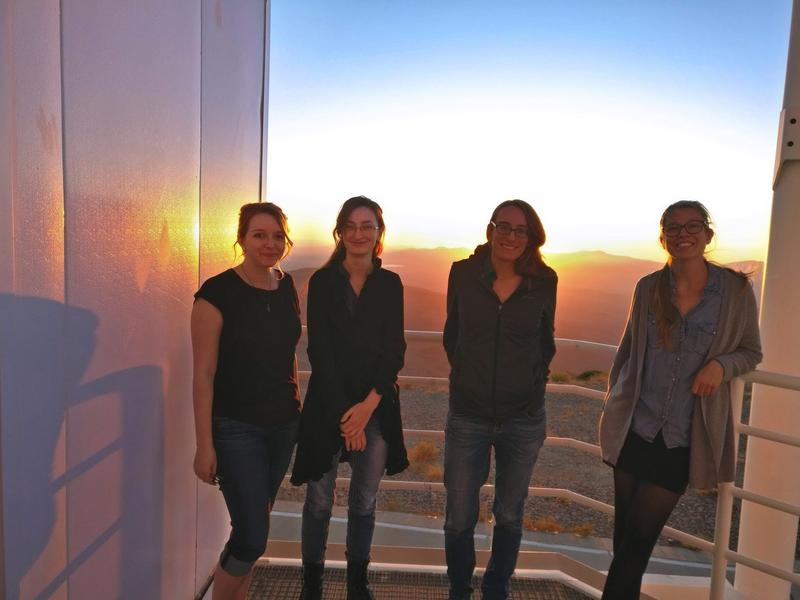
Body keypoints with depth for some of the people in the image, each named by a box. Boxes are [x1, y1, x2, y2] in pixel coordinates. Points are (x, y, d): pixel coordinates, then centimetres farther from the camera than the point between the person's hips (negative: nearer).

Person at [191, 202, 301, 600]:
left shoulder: (287, 287, 3)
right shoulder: (217, 293, -15)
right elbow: (203, 374, -13)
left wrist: (295, 403, 12)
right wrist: (205, 445, -13)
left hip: (283, 425, 6)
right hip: (236, 429, -5)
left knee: (252, 526, 18)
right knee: (252, 537, -3)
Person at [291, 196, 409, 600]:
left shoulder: (390, 284, 3)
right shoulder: (322, 282, -2)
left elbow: (395, 351, -1)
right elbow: (319, 351, -7)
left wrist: (368, 404, -13)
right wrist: (344, 413, -12)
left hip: (377, 405, 2)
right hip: (327, 403, -1)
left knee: (364, 501, 13)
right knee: (319, 500, 10)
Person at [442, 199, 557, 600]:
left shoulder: (544, 281, -5)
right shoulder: (464, 273, -7)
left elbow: (545, 342, 9)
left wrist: (532, 384, 6)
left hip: (524, 418, 1)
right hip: (468, 416, 0)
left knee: (509, 516, 17)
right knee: (459, 518, 10)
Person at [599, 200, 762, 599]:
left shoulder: (736, 290, -7)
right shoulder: (648, 287, -2)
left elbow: (751, 352, 5)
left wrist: (722, 364, -17)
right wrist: (613, 403, 11)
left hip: (683, 440, -2)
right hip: (634, 430, 2)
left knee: (638, 539, 5)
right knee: (625, 533, 14)